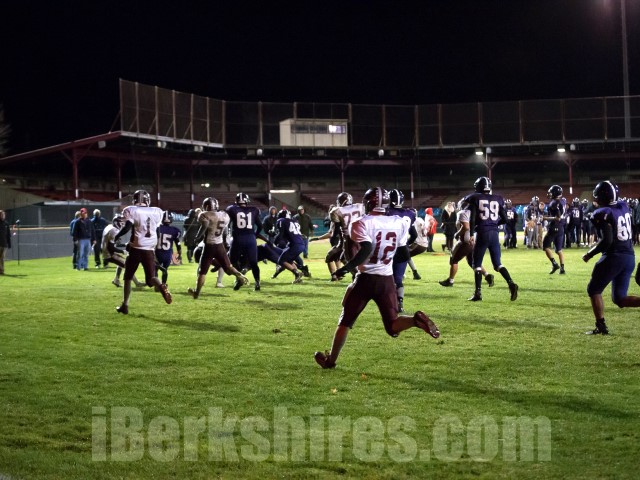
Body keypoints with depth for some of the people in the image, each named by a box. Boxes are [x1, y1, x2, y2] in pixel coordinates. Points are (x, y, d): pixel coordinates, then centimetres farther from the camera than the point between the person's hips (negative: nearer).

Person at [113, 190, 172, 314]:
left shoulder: (131, 210, -4)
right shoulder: (157, 212, 9)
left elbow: (127, 227, -16)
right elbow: (154, 229, 13)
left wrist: (117, 236, 0)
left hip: (136, 248, -2)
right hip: (149, 249, 3)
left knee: (128, 278, 14)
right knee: (151, 278, 6)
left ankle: (125, 305, 16)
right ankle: (161, 287, -28)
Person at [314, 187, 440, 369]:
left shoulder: (362, 223, -10)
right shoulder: (398, 223, 5)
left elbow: (366, 250, -25)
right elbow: (405, 254, 8)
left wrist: (345, 269, -21)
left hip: (366, 279, -3)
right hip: (387, 280, 4)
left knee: (345, 321, 14)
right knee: (393, 327, 7)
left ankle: (330, 360, 22)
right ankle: (417, 319, -24)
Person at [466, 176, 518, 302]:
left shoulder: (475, 199, -1)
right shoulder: (497, 199, 10)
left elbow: (472, 219, -7)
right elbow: (504, 219, 10)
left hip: (482, 233, -4)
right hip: (494, 234, 4)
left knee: (477, 264, 7)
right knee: (498, 264, 12)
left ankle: (478, 293, 2)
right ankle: (511, 283, -10)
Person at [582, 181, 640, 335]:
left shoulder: (603, 213, -13)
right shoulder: (624, 206, 9)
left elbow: (606, 241, -20)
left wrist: (590, 254, -7)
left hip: (614, 257, -7)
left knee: (594, 290, 12)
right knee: (619, 298, 13)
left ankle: (601, 326, 7)